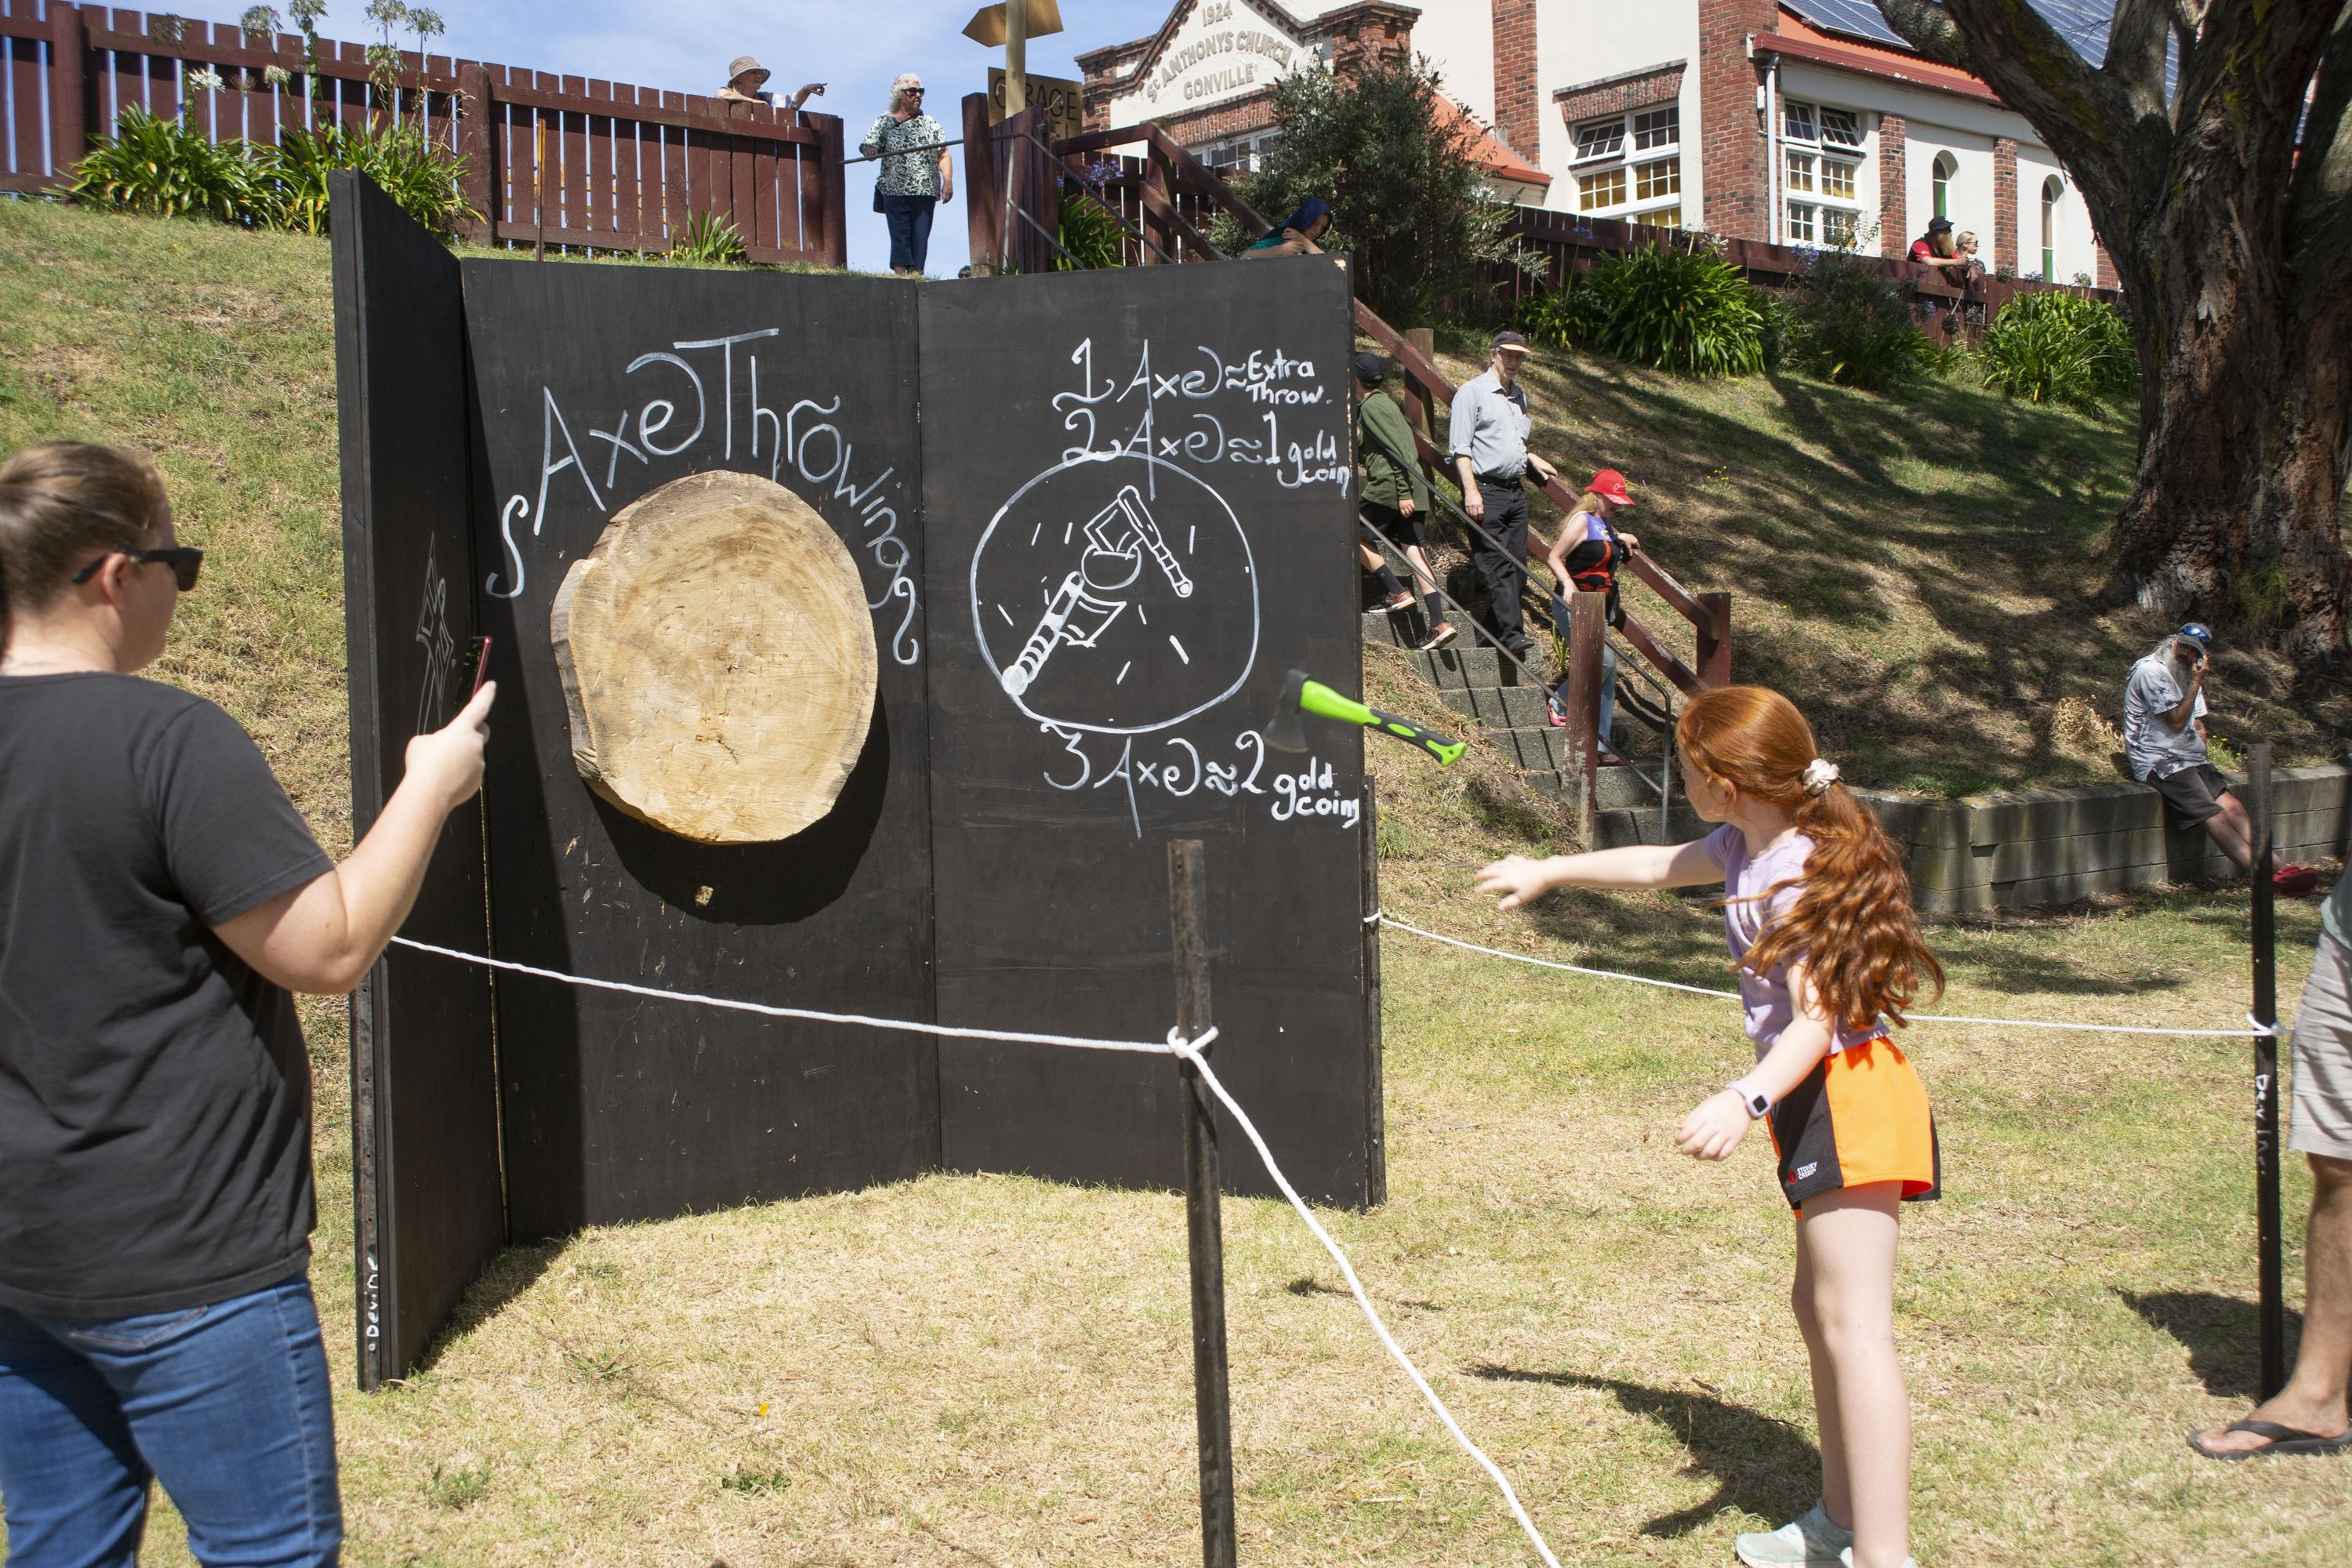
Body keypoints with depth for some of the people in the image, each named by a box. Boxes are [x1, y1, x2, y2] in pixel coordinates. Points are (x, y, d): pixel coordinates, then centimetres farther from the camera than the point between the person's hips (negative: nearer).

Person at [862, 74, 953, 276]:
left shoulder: (931, 123, 15)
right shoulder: (885, 121, 10)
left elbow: (943, 155, 11)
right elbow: (869, 146, 1)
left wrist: (948, 181, -3)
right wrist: (869, 150, -23)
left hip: (925, 191, 2)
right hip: (895, 190, -2)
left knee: (921, 236, -3)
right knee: (900, 236, -6)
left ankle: (916, 274, -1)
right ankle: (900, 273, -6)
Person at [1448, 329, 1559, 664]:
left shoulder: (1519, 395, 20)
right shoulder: (1472, 391, -3)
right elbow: (1459, 447, -10)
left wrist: (1533, 460, 17)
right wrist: (1470, 491, -18)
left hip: (1515, 490, 8)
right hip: (1486, 489, -8)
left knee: (1517, 564, 3)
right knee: (1496, 566, -12)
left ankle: (1491, 630, 9)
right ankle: (1512, 635, -19)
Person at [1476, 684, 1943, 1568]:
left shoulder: (1798, 872, -18)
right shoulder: (1746, 848, 10)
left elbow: (1817, 1019, -26)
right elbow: (1659, 866, 30)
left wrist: (1745, 1099, -41)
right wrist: (1549, 873, 40)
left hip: (1845, 1095, -11)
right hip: (1817, 1103, 11)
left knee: (1854, 1326, -16)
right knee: (1818, 1307, 18)